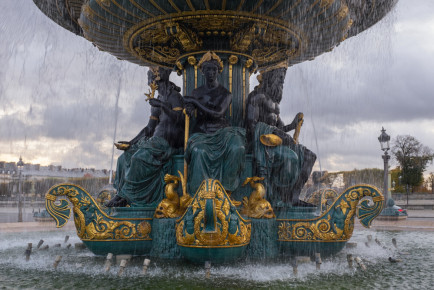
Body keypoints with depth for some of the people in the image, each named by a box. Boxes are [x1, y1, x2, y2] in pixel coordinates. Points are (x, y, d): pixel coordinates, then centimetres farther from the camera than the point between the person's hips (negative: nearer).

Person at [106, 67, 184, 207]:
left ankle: (126, 195, -10)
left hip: (168, 143, -8)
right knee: (125, 157, -4)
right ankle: (121, 195, -3)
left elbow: (180, 119, -22)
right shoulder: (158, 100, 18)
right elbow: (150, 128, 19)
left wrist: (162, 106, -26)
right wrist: (130, 142, 14)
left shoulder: (174, 96, -6)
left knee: (139, 158, -24)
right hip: (156, 140, 9)